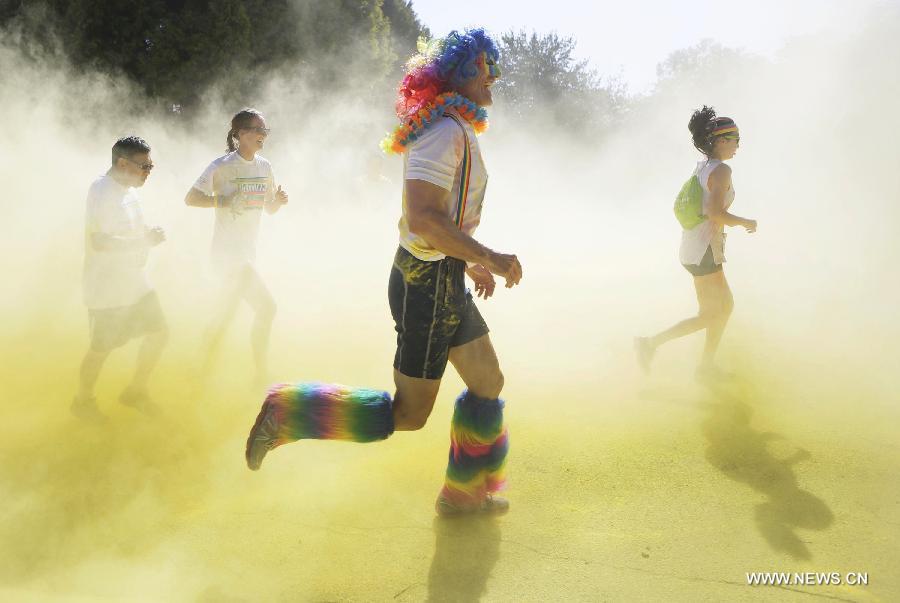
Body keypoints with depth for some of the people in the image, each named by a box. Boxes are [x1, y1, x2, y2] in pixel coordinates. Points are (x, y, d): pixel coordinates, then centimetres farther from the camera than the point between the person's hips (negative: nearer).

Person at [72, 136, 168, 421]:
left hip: (135, 282, 9)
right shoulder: (102, 191, -21)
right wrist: (145, 241, -26)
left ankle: (135, 391, 30)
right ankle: (83, 401, 29)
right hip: (107, 289, -9)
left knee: (158, 333, 11)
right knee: (101, 349, 5)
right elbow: (98, 241, -29)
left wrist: (150, 234, 2)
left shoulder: (128, 188, 8)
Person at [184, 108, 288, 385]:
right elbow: (190, 198, -13)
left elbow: (269, 208, 15)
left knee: (225, 313, 15)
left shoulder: (264, 166, 8)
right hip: (228, 253, -7)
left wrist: (278, 200, -7)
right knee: (266, 306, -9)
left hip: (248, 252, 7)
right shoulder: (223, 165, -12)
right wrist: (225, 201, -25)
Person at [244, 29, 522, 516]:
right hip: (427, 284, -10)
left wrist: (470, 265, 21)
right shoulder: (445, 132, -20)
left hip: (444, 280, 11)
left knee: (488, 381, 17)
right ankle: (287, 413, 7)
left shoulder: (455, 132, 14)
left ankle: (465, 494, 30)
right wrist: (489, 258, -25)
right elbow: (424, 217, -30)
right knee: (407, 415, -1)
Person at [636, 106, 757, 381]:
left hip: (693, 245, 10)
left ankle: (707, 366, 21)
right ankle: (651, 343, -3)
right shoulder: (721, 170, -15)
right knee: (710, 316, -1)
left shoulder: (700, 167, 12)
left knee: (726, 305, 17)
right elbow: (715, 212, -25)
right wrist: (746, 222, -9)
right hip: (703, 251, -10)